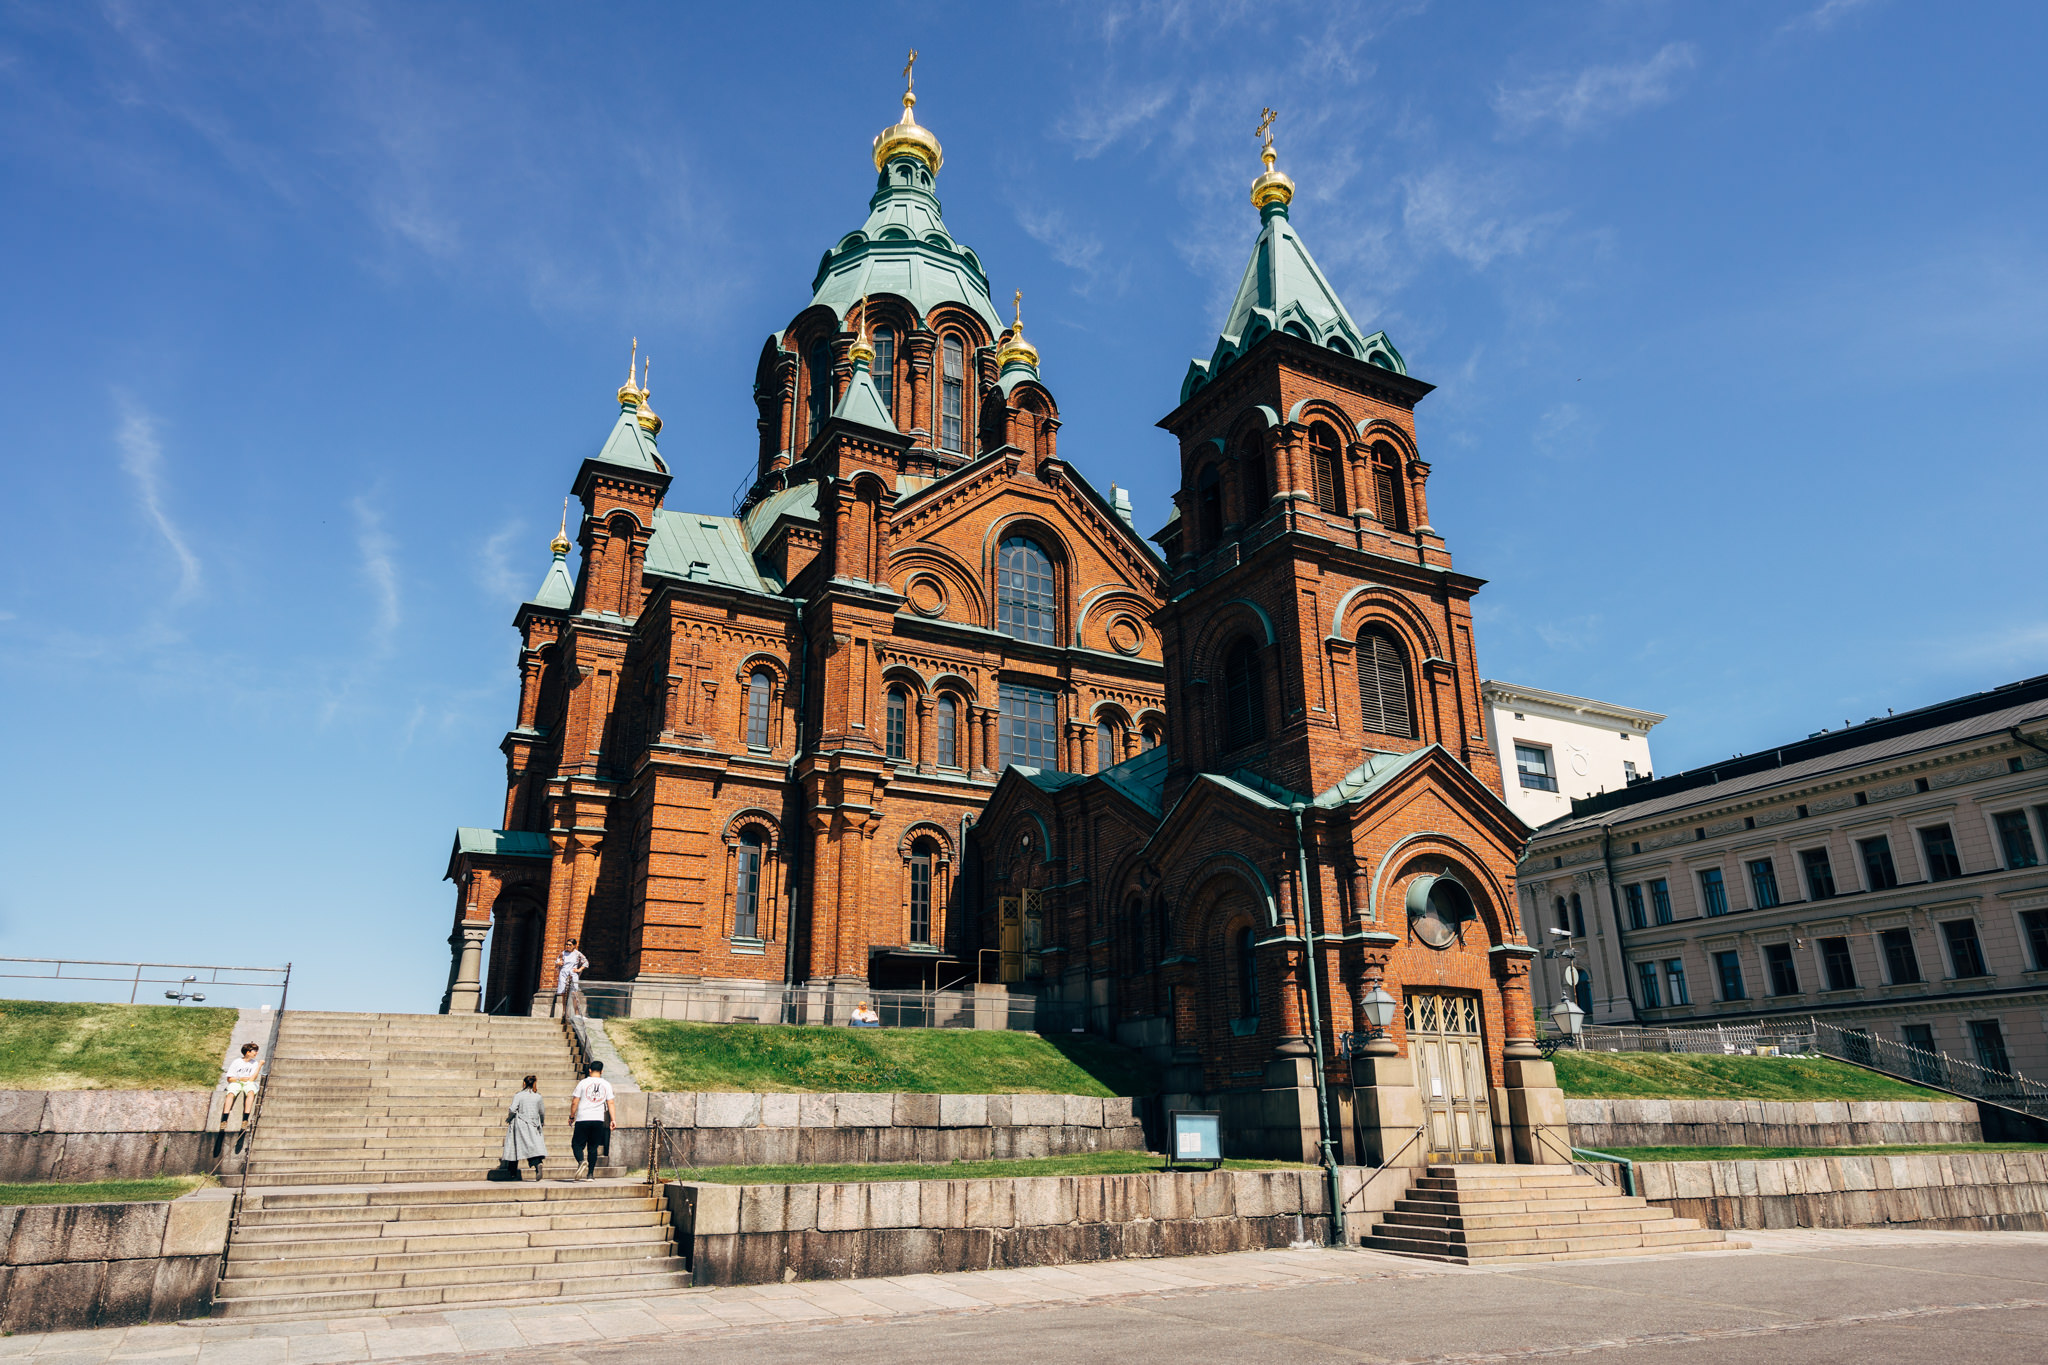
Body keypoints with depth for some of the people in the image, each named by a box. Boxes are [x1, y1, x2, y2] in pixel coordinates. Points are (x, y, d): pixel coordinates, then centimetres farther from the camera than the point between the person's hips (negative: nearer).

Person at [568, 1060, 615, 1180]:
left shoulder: (583, 1083, 0)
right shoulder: (606, 1084, 7)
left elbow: (574, 1102, 0)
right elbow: (610, 1104, 4)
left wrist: (572, 1116, 12)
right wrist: (613, 1120, 4)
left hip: (583, 1119, -2)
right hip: (599, 1120, 2)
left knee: (576, 1144, 6)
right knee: (593, 1147, 9)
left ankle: (581, 1161, -21)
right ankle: (590, 1174, 6)